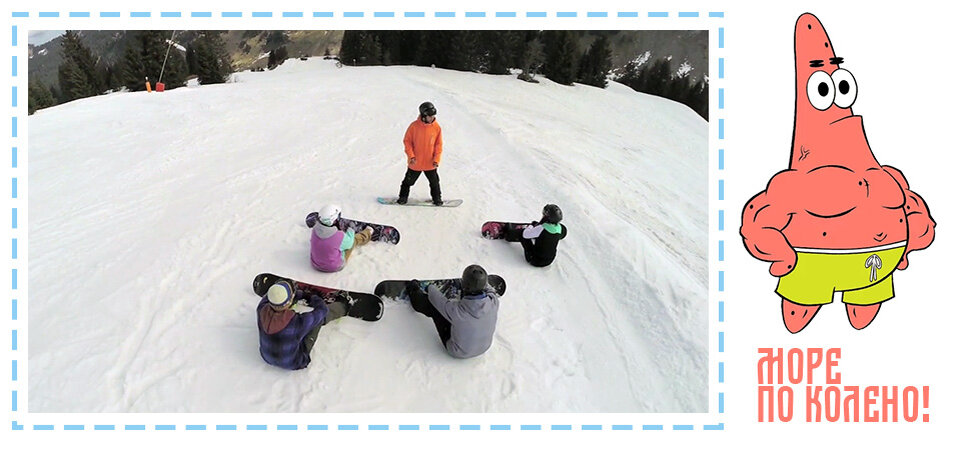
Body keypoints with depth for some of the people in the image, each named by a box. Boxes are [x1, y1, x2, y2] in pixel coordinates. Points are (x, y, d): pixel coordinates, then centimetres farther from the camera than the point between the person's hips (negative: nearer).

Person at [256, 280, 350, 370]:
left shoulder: (262, 310, -28)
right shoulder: (298, 322, -39)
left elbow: (271, 295, -4)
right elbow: (322, 309, -20)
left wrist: (301, 294, -6)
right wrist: (313, 297, 2)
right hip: (293, 363, -5)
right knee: (321, 314, 0)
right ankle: (342, 308, 35)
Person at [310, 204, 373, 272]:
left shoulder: (315, 230, -22)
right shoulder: (340, 236, -35)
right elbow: (349, 241, -10)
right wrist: (350, 230, 7)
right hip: (335, 267, -4)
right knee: (355, 238, 15)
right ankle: (367, 233, 49)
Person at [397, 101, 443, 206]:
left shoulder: (436, 127, -7)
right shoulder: (414, 126, -13)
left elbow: (438, 144, 0)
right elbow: (407, 141, -5)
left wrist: (436, 159, -8)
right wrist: (411, 156, -14)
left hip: (430, 163, 1)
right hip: (415, 162, -1)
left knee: (434, 182, 13)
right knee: (409, 181, 13)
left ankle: (437, 198, 31)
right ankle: (403, 196, 31)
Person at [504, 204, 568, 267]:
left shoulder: (541, 229, -28)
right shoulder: (560, 228, -9)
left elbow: (525, 234, -13)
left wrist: (532, 226, 7)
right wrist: (537, 225, 16)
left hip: (535, 261, -7)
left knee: (522, 234, 2)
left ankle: (509, 234, 33)